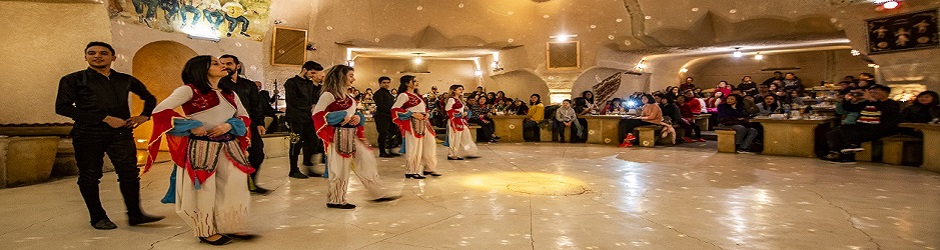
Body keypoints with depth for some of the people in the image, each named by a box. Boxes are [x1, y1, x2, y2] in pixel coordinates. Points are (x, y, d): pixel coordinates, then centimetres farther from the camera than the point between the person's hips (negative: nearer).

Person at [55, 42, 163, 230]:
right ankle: (98, 217, 16)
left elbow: (149, 98, 29)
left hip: (121, 132, 2)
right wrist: (104, 118, -13)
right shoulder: (73, 80, 5)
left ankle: (135, 215, 0)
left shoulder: (126, 80, 14)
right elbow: (62, 107, -6)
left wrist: (144, 116, 8)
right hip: (88, 134, -2)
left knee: (129, 172, -5)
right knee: (89, 176, 3)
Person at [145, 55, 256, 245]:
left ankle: (231, 227, 22)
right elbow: (160, 111, -13)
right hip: (200, 147, -6)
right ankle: (207, 231, 19)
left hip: (228, 146, 6)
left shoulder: (230, 93, 12)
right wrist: (191, 126, -16)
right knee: (204, 189, 3)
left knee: (236, 184, 7)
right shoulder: (190, 90, -7)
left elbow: (245, 117, 16)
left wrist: (229, 125, -5)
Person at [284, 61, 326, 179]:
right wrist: (309, 107, -6)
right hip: (296, 119, -7)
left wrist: (316, 85, -1)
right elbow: (293, 102, -12)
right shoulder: (291, 83, -4)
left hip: (308, 118, 7)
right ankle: (293, 170, 9)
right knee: (296, 144, -3)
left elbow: (315, 100, 10)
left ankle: (308, 168, 19)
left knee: (313, 142, 6)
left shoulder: (310, 84, 18)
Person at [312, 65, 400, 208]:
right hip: (338, 136, -9)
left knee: (367, 161, 7)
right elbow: (317, 114, -19)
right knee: (340, 168, 0)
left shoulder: (346, 96, 16)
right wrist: (342, 117, -21)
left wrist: (358, 117, 2)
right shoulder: (329, 95, -11)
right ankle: (336, 200, 16)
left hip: (353, 136, 9)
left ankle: (379, 193, 13)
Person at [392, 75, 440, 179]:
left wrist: (426, 114, 7)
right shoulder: (404, 95, -7)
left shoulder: (416, 95, 18)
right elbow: (395, 109, -16)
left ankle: (428, 169, 21)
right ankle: (411, 172, 7)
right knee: (414, 148, -5)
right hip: (413, 124, -9)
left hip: (423, 123, 9)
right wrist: (413, 114, -18)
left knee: (430, 145, 9)